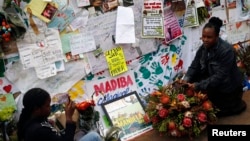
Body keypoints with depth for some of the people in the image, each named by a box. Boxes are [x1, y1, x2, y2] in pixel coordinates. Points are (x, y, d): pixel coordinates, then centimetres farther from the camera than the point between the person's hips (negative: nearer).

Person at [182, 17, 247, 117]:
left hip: (228, 88, -7)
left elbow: (220, 76, -34)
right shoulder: (203, 48, -5)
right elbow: (194, 66, -6)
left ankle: (237, 105, 19)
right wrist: (186, 79, -27)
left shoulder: (226, 50, -29)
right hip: (213, 85, 8)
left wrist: (198, 86, -39)